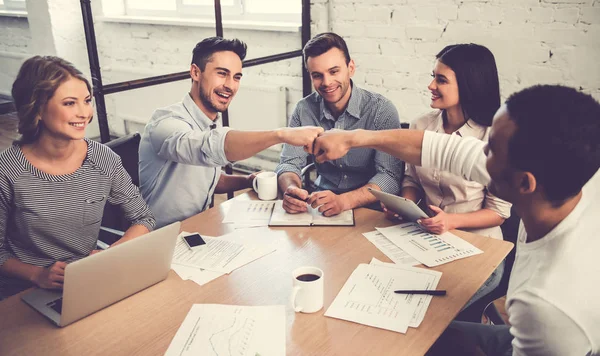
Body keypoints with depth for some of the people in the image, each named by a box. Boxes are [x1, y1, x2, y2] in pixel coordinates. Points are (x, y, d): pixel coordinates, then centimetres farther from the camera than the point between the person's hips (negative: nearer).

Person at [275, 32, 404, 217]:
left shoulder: (381, 110, -12)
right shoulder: (304, 110, 0)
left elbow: (390, 177, -18)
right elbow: (289, 163, -1)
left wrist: (343, 201, -35)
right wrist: (292, 189, -25)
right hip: (320, 208, 3)